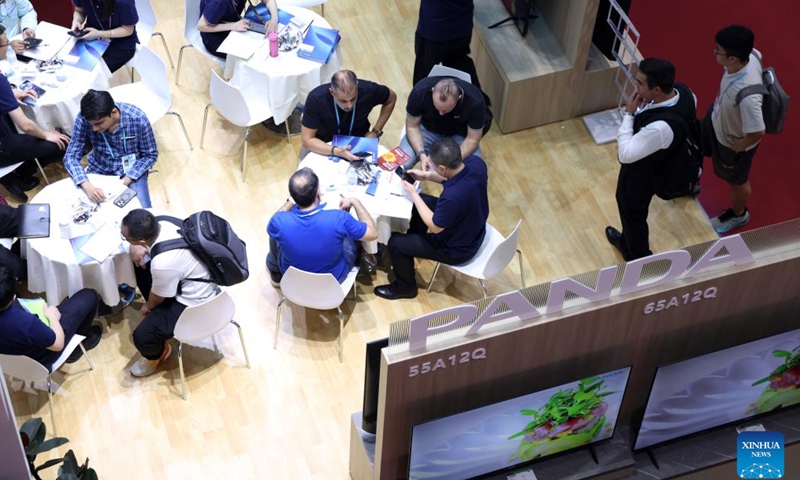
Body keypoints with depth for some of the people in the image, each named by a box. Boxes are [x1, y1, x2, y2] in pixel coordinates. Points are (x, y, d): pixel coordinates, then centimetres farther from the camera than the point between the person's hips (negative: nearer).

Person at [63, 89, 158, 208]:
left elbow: (150, 155, -11)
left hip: (131, 172, -2)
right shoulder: (84, 119, -22)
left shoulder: (138, 119, -26)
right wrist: (87, 186, -35)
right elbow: (71, 157, -17)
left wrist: (126, 180, -24)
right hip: (98, 171, 2)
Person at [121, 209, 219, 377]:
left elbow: (158, 297, -16)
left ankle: (157, 353, 22)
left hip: (193, 304, -9)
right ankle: (156, 314, 32)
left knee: (142, 337, -14)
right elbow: (140, 234, 11)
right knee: (139, 264, 16)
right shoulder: (163, 225, -16)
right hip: (200, 283, 9)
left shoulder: (162, 264, -38)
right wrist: (135, 248, -11)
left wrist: (147, 307, 7)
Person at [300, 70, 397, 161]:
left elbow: (391, 98, -3)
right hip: (325, 147, -1)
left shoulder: (368, 90, -26)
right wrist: (335, 151, -44)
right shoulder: (316, 99, -32)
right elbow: (307, 140, -27)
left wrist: (376, 132, -9)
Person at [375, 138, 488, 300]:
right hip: (474, 230, 8)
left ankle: (405, 287, 29)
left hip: (457, 249, -8)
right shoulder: (475, 161, -21)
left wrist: (413, 194, -16)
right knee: (420, 201, 24)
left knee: (395, 243, 3)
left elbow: (435, 227, -23)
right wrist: (427, 176, -4)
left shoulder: (453, 196, -43)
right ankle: (415, 245, 49)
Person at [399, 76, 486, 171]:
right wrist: (421, 154, -31)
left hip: (459, 134, 0)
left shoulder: (475, 101, -32)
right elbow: (412, 126, -15)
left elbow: (472, 139, -19)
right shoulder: (420, 91, -30)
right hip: (428, 129, 0)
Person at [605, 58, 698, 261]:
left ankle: (640, 260, 52)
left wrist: (629, 114, -30)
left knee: (633, 214, 23)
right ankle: (627, 242, 65)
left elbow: (626, 154, -36)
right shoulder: (682, 91, -23)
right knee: (630, 208, 35)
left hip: (641, 175, -8)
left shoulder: (660, 127, -48)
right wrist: (641, 111, -5)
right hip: (655, 164, 8)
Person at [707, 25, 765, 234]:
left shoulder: (747, 94, -48)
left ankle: (738, 214, 55)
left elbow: (757, 132, -39)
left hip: (733, 142, -6)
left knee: (737, 180, 25)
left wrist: (740, 147, -17)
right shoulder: (749, 56, -25)